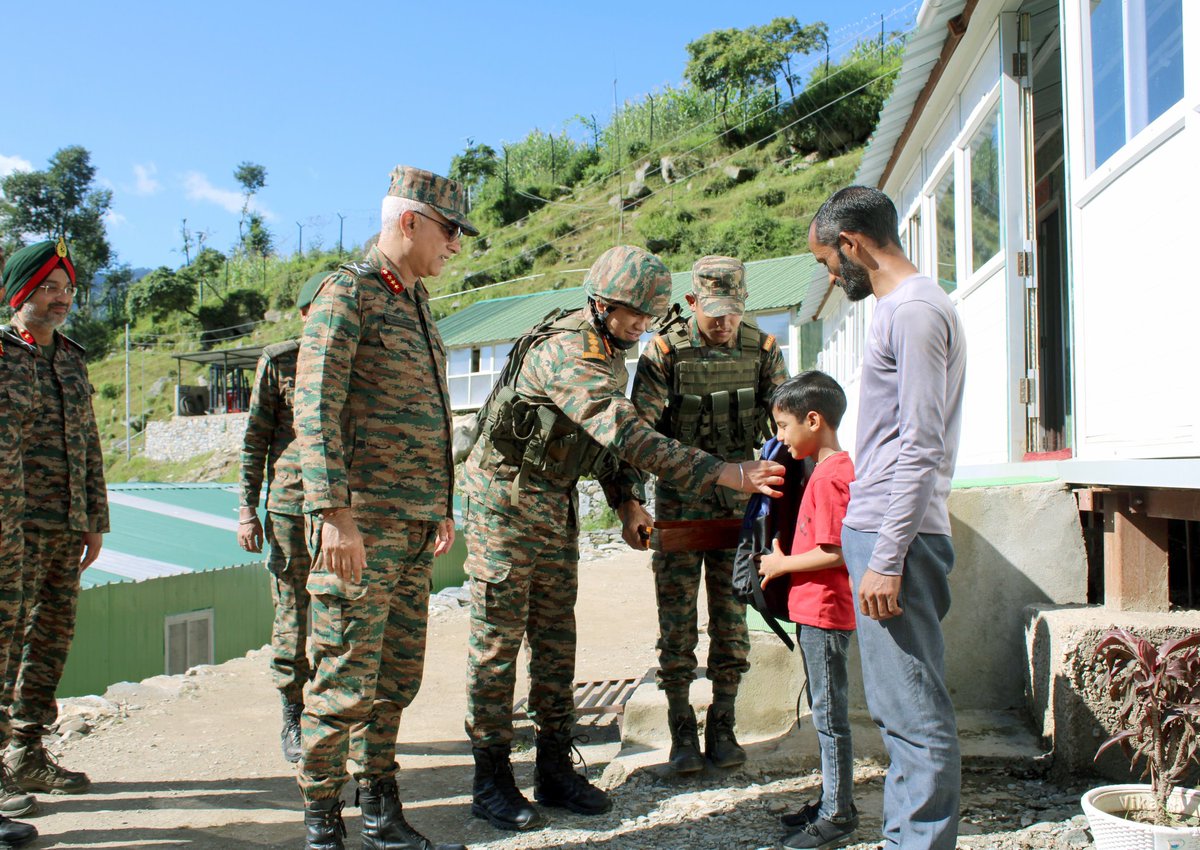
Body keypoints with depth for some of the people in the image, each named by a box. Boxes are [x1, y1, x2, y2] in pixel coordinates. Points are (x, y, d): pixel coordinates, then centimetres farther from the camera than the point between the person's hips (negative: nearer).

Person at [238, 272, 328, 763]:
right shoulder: (278, 361, 4)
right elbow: (255, 439, 4)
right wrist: (247, 509, -1)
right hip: (290, 505, -2)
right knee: (292, 615, 2)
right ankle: (293, 719, 15)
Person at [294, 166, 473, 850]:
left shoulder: (418, 306, 19)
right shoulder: (348, 293, -7)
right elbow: (315, 408, -16)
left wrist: (443, 505, 22)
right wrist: (334, 512, -23)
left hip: (416, 525, 8)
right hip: (361, 521, -8)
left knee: (398, 676, 12)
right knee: (346, 679, -2)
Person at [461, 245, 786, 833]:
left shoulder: (612, 356, 6)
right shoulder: (565, 352, -26)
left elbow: (610, 437, 17)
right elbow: (629, 436, -37)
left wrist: (626, 500, 2)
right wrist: (726, 474, -40)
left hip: (556, 503, 9)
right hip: (505, 497, -9)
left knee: (556, 637, 9)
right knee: (498, 638, -2)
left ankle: (554, 769, 17)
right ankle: (491, 781, 7)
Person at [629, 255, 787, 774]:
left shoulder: (762, 350, -1)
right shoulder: (664, 352, -7)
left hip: (738, 497, 2)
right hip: (679, 499, -2)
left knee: (731, 615, 7)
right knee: (676, 618, 2)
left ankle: (722, 726, 20)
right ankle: (682, 731, 14)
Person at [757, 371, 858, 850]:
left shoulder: (829, 476, -19)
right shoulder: (832, 469, 13)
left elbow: (834, 552, -25)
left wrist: (781, 564, -14)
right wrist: (786, 561, 12)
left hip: (824, 613, -10)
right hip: (815, 611, 10)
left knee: (830, 717, -1)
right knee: (824, 714, 17)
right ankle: (834, 804, 29)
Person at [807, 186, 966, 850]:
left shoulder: (914, 310, -12)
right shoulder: (905, 307, 20)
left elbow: (920, 448, -19)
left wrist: (886, 560, -20)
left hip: (892, 538, -10)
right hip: (884, 532, 10)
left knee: (913, 713, -5)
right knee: (904, 709, 15)